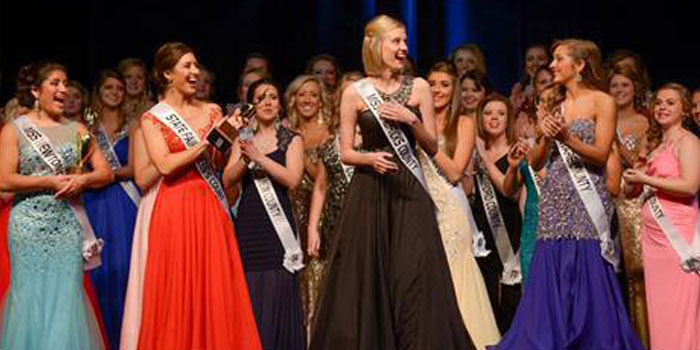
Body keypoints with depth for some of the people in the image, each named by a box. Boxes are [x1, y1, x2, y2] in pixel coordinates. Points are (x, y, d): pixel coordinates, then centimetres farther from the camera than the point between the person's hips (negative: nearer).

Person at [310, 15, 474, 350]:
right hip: (369, 192, -1)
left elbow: (432, 147, 7)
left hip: (409, 189, 1)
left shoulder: (418, 87, 6)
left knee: (415, 276, -6)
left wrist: (411, 120, -9)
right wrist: (370, 158, -15)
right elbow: (345, 153, 3)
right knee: (367, 278, -1)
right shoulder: (355, 93, 2)